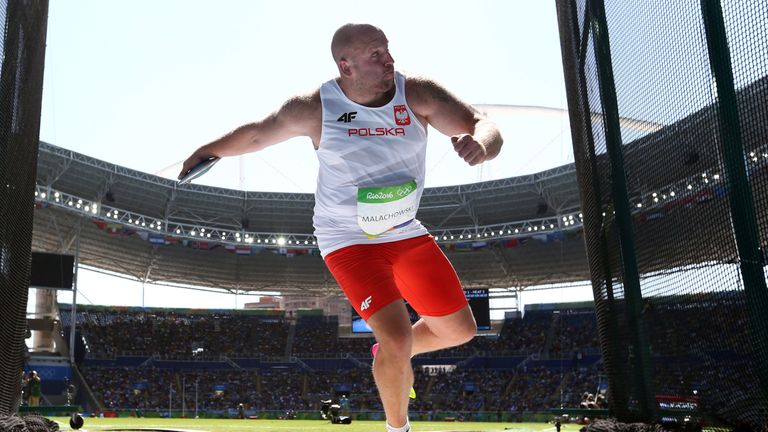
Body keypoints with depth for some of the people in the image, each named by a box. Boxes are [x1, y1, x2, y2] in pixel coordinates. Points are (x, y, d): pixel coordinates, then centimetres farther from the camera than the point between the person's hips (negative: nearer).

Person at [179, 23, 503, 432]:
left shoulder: (418, 93, -12)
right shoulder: (313, 107, -14)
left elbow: (485, 127, -15)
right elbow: (257, 133, 4)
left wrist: (481, 143, -39)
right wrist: (206, 151, 16)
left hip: (407, 231, 4)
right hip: (349, 240, -4)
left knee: (460, 330, 11)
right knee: (398, 338, -19)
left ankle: (390, 358, 42)